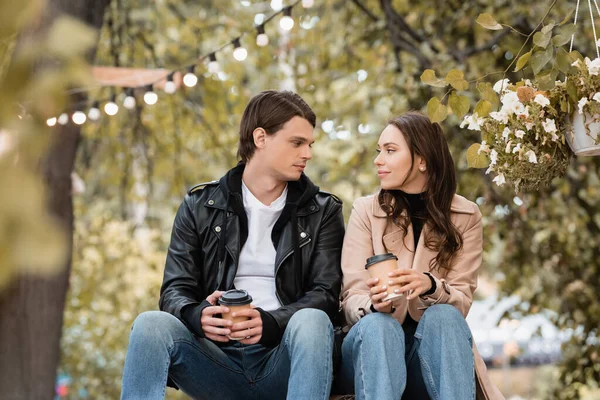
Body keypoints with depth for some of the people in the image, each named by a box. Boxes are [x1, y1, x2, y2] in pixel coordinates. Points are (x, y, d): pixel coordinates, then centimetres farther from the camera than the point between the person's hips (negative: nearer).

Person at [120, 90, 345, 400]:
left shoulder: (322, 211, 10)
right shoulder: (200, 206, 11)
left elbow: (325, 294, -1)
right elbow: (175, 290, 4)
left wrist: (270, 323, -22)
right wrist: (198, 316, -21)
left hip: (283, 362, 0)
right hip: (218, 356, 1)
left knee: (312, 321, -33)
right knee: (150, 324, -27)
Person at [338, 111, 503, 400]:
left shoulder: (465, 216, 3)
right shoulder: (366, 211, 1)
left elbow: (462, 300, -4)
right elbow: (352, 299, -6)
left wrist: (430, 286, -27)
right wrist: (375, 304, -30)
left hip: (431, 348, 1)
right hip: (375, 344, 0)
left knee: (443, 315, -31)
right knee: (378, 323, -34)